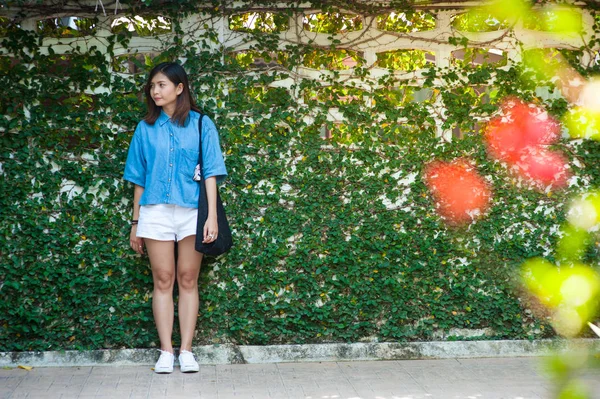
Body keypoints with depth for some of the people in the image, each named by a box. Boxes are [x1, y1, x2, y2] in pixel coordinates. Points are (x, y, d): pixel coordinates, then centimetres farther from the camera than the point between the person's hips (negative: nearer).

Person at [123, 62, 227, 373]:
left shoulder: (200, 124, 3)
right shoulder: (146, 128, 10)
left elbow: (210, 172, -1)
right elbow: (139, 178, 12)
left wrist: (212, 216, -10)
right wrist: (135, 222, 10)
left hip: (191, 210, -1)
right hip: (155, 211, 2)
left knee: (188, 279, 2)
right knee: (163, 280, 2)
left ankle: (186, 351, 7)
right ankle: (166, 352, 6)